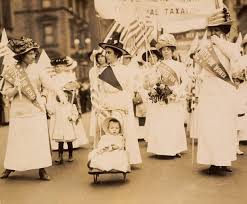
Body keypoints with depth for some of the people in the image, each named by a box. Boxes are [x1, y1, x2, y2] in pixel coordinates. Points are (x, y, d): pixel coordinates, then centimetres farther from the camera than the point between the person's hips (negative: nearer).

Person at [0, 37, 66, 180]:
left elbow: (50, 83, -14)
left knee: (39, 140, 1)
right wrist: (16, 89, -16)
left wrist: (60, 94, -31)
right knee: (16, 140, 6)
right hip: (18, 111, 0)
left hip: (36, 110, 0)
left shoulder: (37, 69, 0)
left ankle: (42, 169, 11)